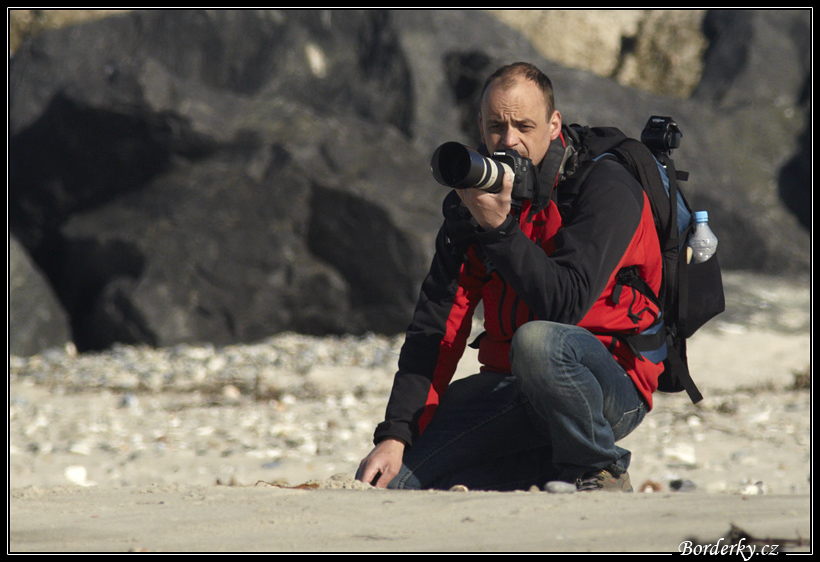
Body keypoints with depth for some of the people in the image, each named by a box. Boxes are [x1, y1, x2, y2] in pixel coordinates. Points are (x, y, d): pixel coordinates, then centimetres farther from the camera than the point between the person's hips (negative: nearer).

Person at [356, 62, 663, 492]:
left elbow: (564, 306, -25)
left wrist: (499, 227, -30)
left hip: (613, 385, -6)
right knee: (389, 478, -11)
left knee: (536, 342, -39)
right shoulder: (473, 195, 6)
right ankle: (560, 471, 7)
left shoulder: (605, 186, -12)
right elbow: (436, 323, -1)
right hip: (510, 385, 6)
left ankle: (601, 473, -13)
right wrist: (395, 434, -11)